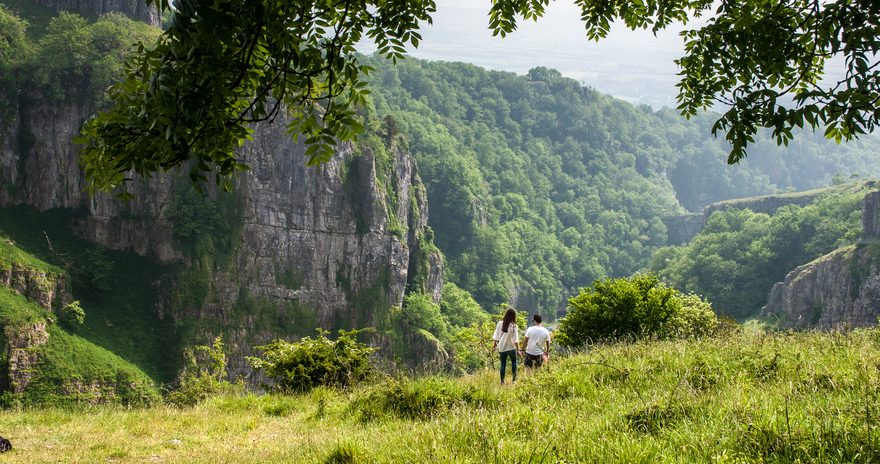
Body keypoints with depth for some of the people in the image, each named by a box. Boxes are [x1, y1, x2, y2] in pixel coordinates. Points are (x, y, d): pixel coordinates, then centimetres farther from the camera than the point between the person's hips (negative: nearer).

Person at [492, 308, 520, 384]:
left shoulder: (500, 323, -7)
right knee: (513, 362, 20)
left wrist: (495, 344, 15)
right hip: (511, 347, -3)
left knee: (503, 364, 12)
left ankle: (502, 381, 12)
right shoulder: (513, 326, -17)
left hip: (501, 347, 3)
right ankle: (514, 378, 15)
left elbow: (496, 335, 1)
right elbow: (515, 340, -17)